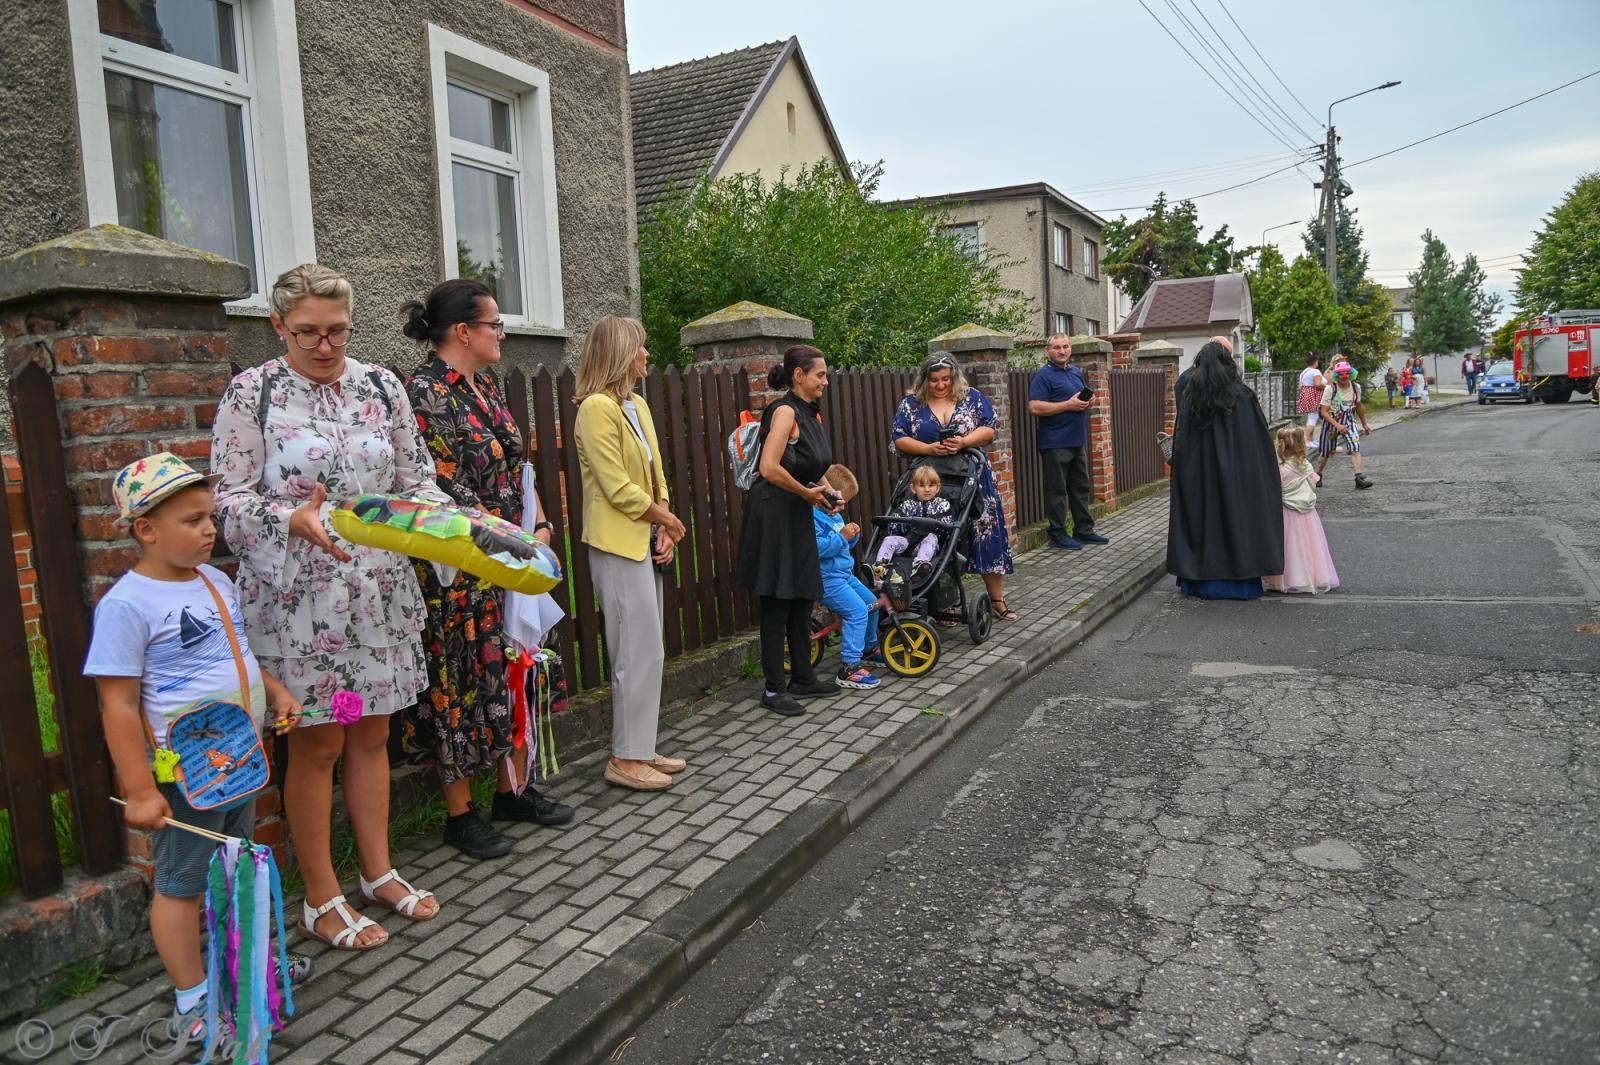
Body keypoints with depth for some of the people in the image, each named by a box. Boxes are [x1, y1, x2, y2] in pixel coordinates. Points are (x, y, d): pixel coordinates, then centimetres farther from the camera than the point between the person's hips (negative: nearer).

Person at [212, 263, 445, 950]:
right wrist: (294, 519, -26)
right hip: (298, 597, -4)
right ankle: (321, 898, 20)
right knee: (316, 742, 4)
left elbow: (415, 477, 11)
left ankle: (378, 871, 30)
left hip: (380, 590, 4)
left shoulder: (381, 386, 7)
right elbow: (230, 499, -7)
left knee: (372, 733, 14)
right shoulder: (252, 392, -5)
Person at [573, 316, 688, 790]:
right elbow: (619, 488, -17)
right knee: (642, 652, -6)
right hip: (618, 543, -9)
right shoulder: (597, 408, -14)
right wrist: (668, 519, -5)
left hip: (645, 540, 9)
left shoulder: (637, 405, 13)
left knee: (644, 651, 12)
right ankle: (626, 759, 5)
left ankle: (640, 749, 22)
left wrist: (664, 530, 1)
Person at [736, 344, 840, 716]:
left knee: (802, 599, 15)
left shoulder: (812, 413, 12)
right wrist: (808, 493, -14)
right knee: (776, 604, -2)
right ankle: (773, 689, 8)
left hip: (799, 515, 9)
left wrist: (828, 492, 5)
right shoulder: (785, 411, -15)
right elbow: (769, 468, -26)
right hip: (773, 514, -9)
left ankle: (803, 678, 27)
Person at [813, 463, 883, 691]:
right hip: (826, 578, -11)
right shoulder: (812, 515, -17)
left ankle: (868, 648, 40)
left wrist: (853, 536, 3)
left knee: (871, 601, 19)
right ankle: (849, 668, -20)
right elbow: (817, 547, -30)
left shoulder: (834, 514, 15)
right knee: (857, 611, -21)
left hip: (844, 574, 11)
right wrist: (842, 537, -24)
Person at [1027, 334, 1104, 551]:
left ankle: (1084, 530, 23)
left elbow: (1085, 396, 29)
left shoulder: (1076, 372, 15)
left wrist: (1087, 402, 3)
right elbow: (1034, 407, -20)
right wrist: (1068, 405, -19)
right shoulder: (1043, 375, -10)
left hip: (1078, 441, 8)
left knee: (1081, 488, 14)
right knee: (1057, 490, -1)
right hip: (1055, 443, -8)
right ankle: (1058, 534, 6)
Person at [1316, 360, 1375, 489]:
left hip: (1348, 422, 2)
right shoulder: (1330, 389, -17)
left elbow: (1358, 406, 13)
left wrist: (1364, 424, 18)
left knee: (1355, 446, -19)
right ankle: (1317, 475, 34)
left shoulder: (1356, 388, -5)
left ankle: (1360, 477, -23)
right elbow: (1324, 412, -19)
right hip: (1331, 422, -2)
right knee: (1325, 452, 9)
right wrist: (1337, 425, -30)